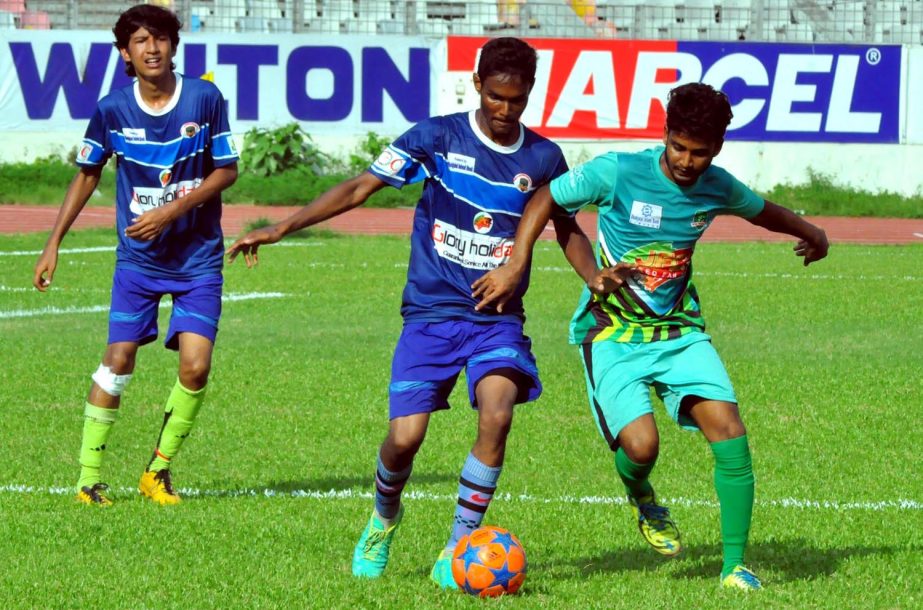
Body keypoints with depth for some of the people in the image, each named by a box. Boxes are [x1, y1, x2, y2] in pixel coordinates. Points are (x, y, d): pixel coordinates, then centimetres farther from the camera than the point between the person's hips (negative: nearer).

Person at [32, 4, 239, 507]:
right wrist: (54, 244, 7)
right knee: (118, 360, -5)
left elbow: (227, 170, -3)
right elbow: (87, 174, 9)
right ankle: (89, 478, 4)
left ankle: (158, 472, 7)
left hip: (198, 257, -1)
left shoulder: (205, 99, -8)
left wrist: (171, 211, -14)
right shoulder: (112, 109, -5)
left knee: (195, 367, -11)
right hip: (137, 258, 1)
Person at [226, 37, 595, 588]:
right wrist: (280, 228, -10)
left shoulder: (543, 158, 3)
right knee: (405, 438, -10)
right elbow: (361, 187, -3)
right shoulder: (438, 137, -4)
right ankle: (384, 519, 26)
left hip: (498, 319, 1)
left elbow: (567, 229, 19)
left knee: (497, 416, -25)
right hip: (431, 314, -1)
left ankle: (458, 551, -11)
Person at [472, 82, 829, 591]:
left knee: (728, 428, -16)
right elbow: (545, 200, -2)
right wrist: (515, 265, -11)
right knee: (640, 444, -23)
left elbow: (760, 210, 24)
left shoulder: (719, 189, 0)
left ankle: (734, 566, -5)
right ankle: (641, 499, 17)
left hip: (680, 332, 4)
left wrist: (812, 233, 36)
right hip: (613, 335, -4)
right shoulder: (618, 172, -15)